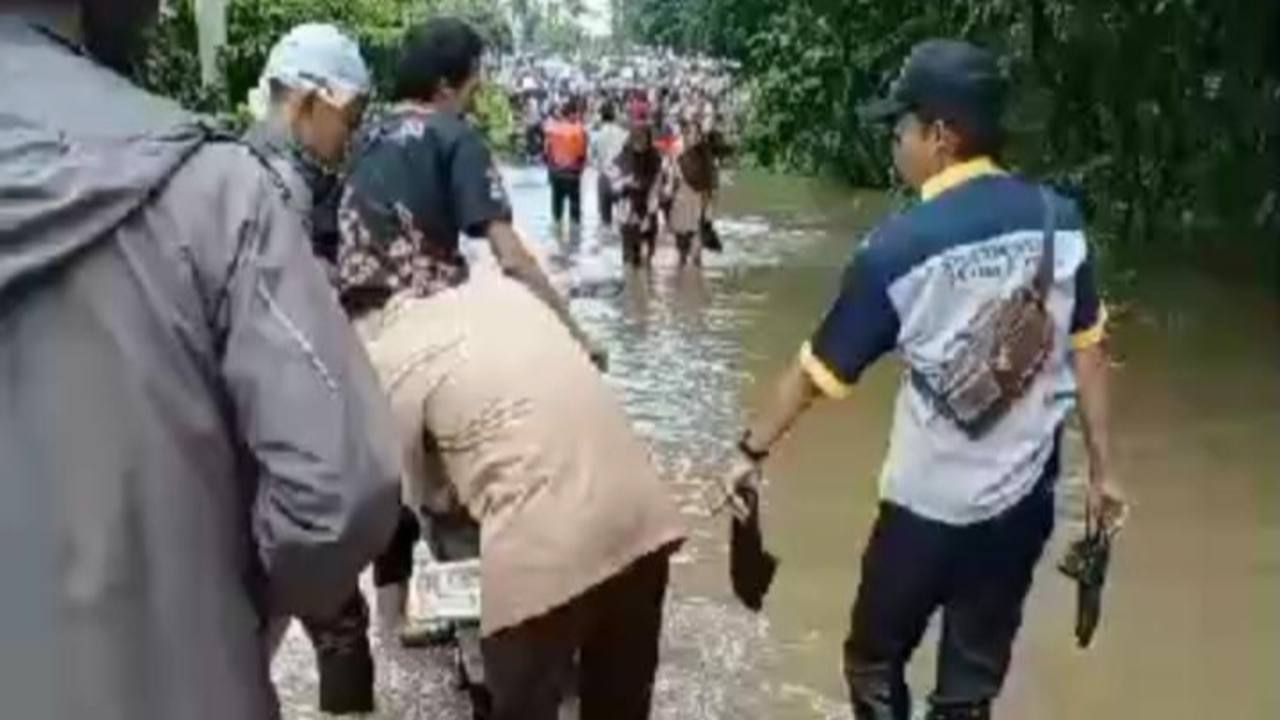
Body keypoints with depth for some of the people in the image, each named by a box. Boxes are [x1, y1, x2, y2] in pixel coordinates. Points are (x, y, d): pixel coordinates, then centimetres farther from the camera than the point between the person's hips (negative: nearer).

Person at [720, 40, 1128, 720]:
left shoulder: (900, 246, -16)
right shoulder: (1059, 218, -4)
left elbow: (819, 369, -8)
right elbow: (1086, 349, 2)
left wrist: (752, 448, 6)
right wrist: (1101, 469, 12)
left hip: (929, 505, -4)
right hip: (1026, 494, 4)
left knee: (875, 665, 18)